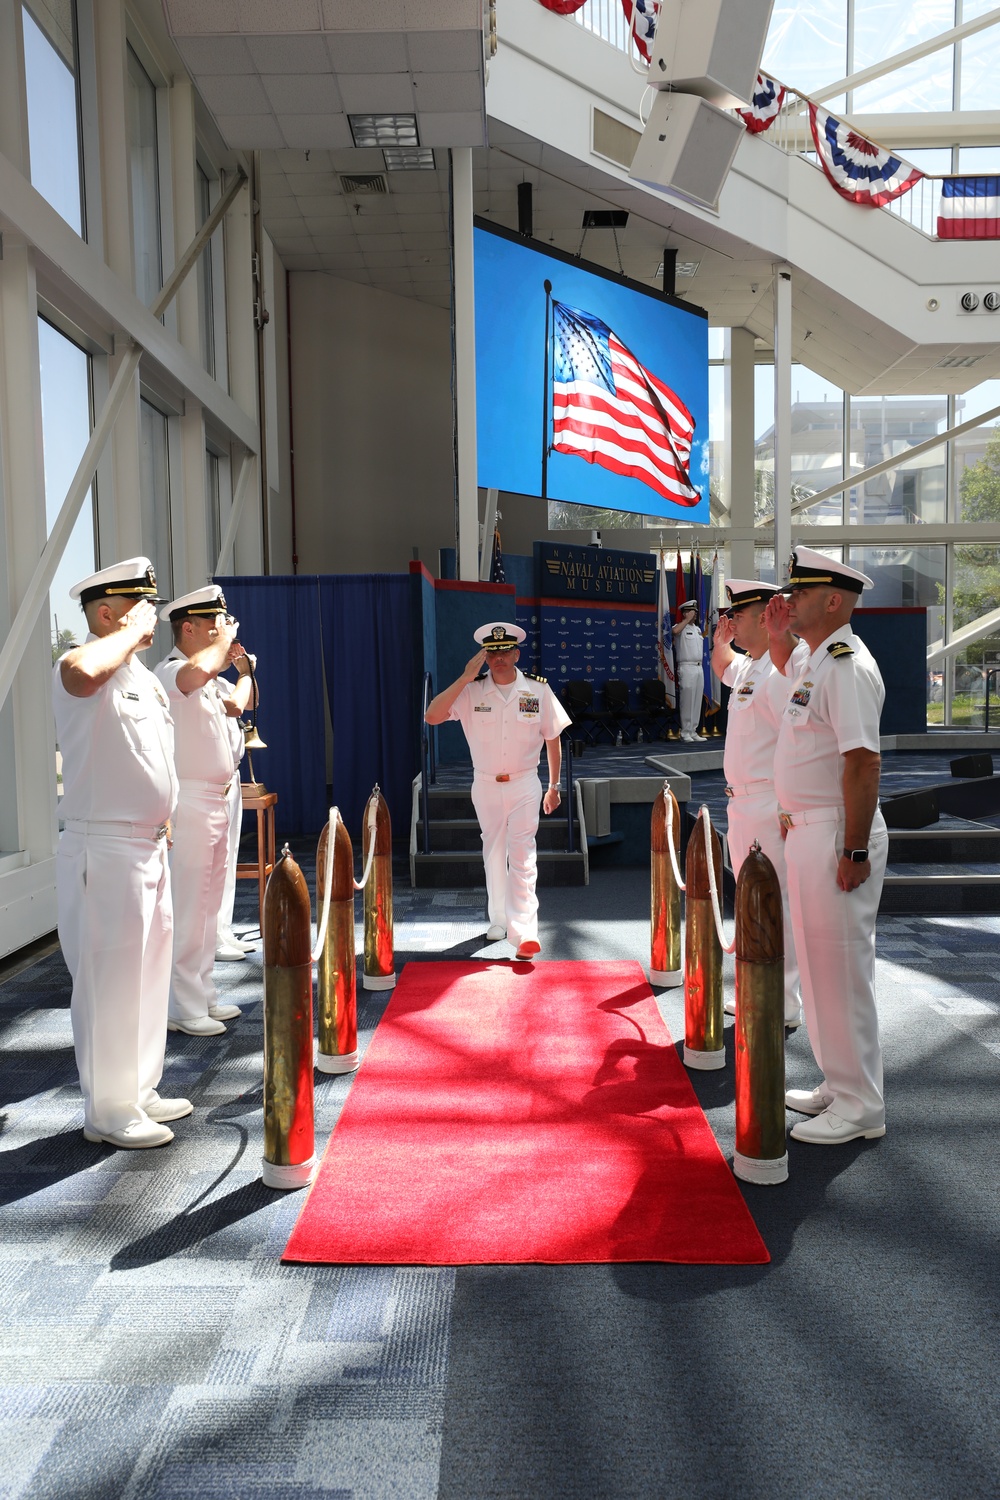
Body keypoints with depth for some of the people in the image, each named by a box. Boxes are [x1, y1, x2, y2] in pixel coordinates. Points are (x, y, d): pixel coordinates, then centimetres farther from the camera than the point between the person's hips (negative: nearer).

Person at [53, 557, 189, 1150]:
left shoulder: (145, 676, 14)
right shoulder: (84, 668, -15)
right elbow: (81, 671, -43)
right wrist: (131, 632, -25)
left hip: (151, 846, 9)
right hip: (105, 850, -9)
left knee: (150, 974, 18)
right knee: (111, 983, 1)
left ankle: (140, 1092, 33)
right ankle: (109, 1112, 16)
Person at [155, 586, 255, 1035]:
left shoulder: (206, 683, 18)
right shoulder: (170, 670, -12)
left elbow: (236, 706, 36)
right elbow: (195, 672, -37)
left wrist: (241, 666, 29)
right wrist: (223, 640, -20)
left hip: (216, 800, 10)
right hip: (190, 801, -10)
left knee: (208, 905, 15)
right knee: (187, 908, -7)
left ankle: (203, 996, 24)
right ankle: (183, 1008, 1)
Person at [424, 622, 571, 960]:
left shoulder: (538, 689, -5)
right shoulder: (471, 690, -5)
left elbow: (552, 738, 3)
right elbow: (432, 716, -18)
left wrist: (554, 786, 5)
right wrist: (465, 678, -22)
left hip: (524, 784, -2)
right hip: (485, 785, 2)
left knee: (522, 856, -10)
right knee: (493, 854, 13)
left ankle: (525, 932, -14)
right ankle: (499, 919, 28)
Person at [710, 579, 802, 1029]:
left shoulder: (779, 672, -18)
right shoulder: (747, 668, 13)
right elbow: (721, 667, 38)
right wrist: (720, 639, 17)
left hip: (769, 805, -11)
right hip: (742, 803, 11)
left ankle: (785, 1009, 7)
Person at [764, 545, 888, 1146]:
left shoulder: (847, 666, -18)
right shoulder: (810, 658, 12)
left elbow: (864, 763, -24)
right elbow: (787, 669, 39)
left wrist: (854, 851, -25)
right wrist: (778, 635, 19)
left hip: (836, 835, -10)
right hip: (803, 830, 10)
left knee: (841, 968, -2)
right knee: (818, 964, 17)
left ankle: (861, 1108, 11)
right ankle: (837, 1087, 31)